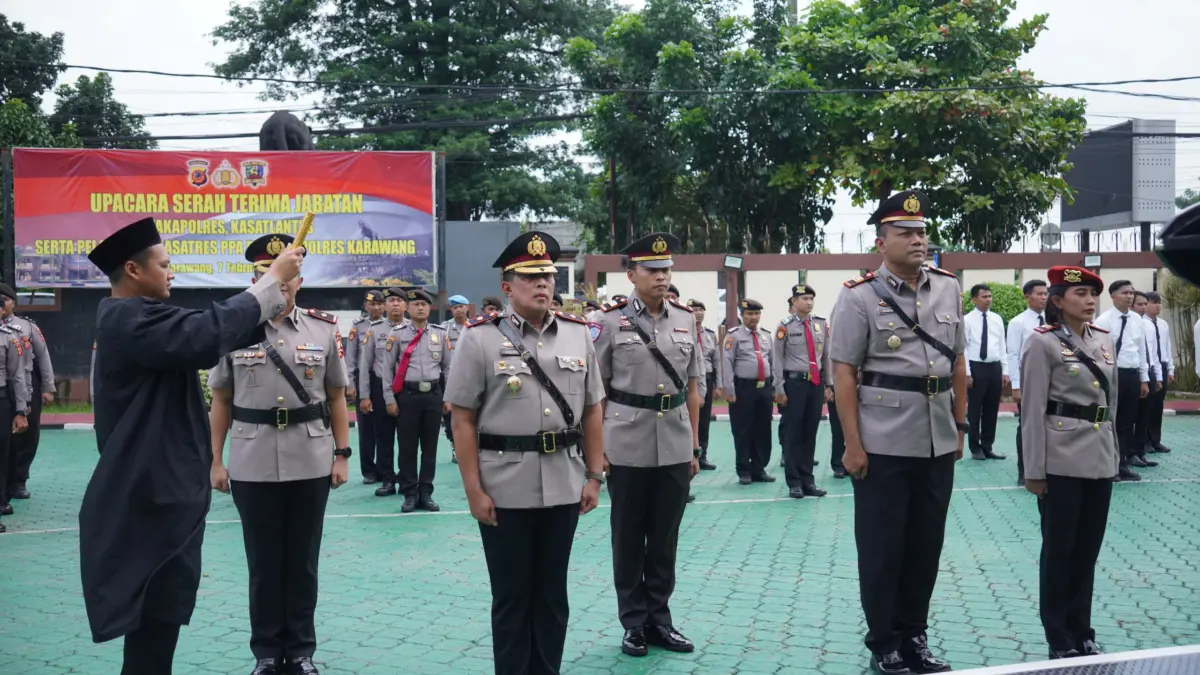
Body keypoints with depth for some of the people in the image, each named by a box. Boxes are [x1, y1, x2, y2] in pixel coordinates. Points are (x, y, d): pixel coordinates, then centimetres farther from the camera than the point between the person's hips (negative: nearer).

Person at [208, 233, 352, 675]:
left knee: (303, 561, 9)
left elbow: (336, 398, 8)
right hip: (252, 465, 0)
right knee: (263, 563, 8)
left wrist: (342, 455, 2)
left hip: (311, 464, 1)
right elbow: (220, 402, 6)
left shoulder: (324, 330, 4)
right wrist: (215, 461, 3)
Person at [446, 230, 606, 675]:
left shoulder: (578, 334, 5)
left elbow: (593, 410, 10)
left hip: (564, 485, 4)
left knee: (552, 593, 14)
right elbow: (462, 420, -6)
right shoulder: (480, 338, -6)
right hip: (505, 489, -3)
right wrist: (474, 491, -10)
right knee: (511, 596, 8)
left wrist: (594, 476, 6)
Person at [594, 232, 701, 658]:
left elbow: (691, 387, 11)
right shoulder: (610, 322, -4)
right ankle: (634, 623, 20)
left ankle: (659, 619, 23)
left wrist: (694, 445, 10)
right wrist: (595, 447, -5)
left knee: (665, 539, 10)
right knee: (629, 539, 8)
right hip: (627, 448, -3)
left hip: (675, 449, 3)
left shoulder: (685, 320, 7)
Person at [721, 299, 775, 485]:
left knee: (763, 430, 8)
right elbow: (727, 363, -8)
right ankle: (744, 471, 10)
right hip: (744, 388, -5)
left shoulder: (766, 335, 13)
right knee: (743, 431, 0)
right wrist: (729, 390, -13)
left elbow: (772, 361, 17)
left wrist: (774, 385, 12)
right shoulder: (734, 335, -4)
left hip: (765, 387, 5)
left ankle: (759, 469, 17)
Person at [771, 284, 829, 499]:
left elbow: (827, 356, 12)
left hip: (816, 383, 4)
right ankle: (794, 483, 11)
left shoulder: (822, 324, 6)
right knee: (793, 433, 2)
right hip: (794, 382, -4)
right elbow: (777, 360, -5)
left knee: (810, 433, 10)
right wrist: (779, 389, -7)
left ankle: (808, 481, 18)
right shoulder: (785, 326, -6)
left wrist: (828, 385, 11)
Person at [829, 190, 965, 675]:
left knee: (926, 545, 13)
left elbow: (958, 363, 14)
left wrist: (961, 425, 12)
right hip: (883, 445, -5)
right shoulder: (859, 296, -7)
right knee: (881, 548, 6)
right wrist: (852, 445, -12)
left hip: (938, 443, 5)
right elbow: (844, 373, -9)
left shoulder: (948, 288, 7)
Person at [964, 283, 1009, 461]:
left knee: (992, 410, 10)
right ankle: (976, 449, 14)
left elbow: (1002, 346, 10)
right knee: (975, 410, 3)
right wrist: (967, 373, -12)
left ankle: (987, 447, 21)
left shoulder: (997, 319, 9)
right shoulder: (967, 320, -5)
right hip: (976, 367, -5)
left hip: (995, 367, 5)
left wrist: (1005, 371, 6)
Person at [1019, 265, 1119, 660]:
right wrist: (1034, 470, -12)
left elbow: (1112, 400, 18)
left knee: (1088, 549, 12)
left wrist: (1113, 453, 15)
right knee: (1059, 550, 4)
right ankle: (1060, 641, 14)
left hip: (1100, 459, 6)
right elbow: (1033, 410, -10)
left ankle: (1082, 633, 24)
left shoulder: (1105, 340, 10)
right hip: (1061, 461, -6)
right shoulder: (1043, 342, -9)